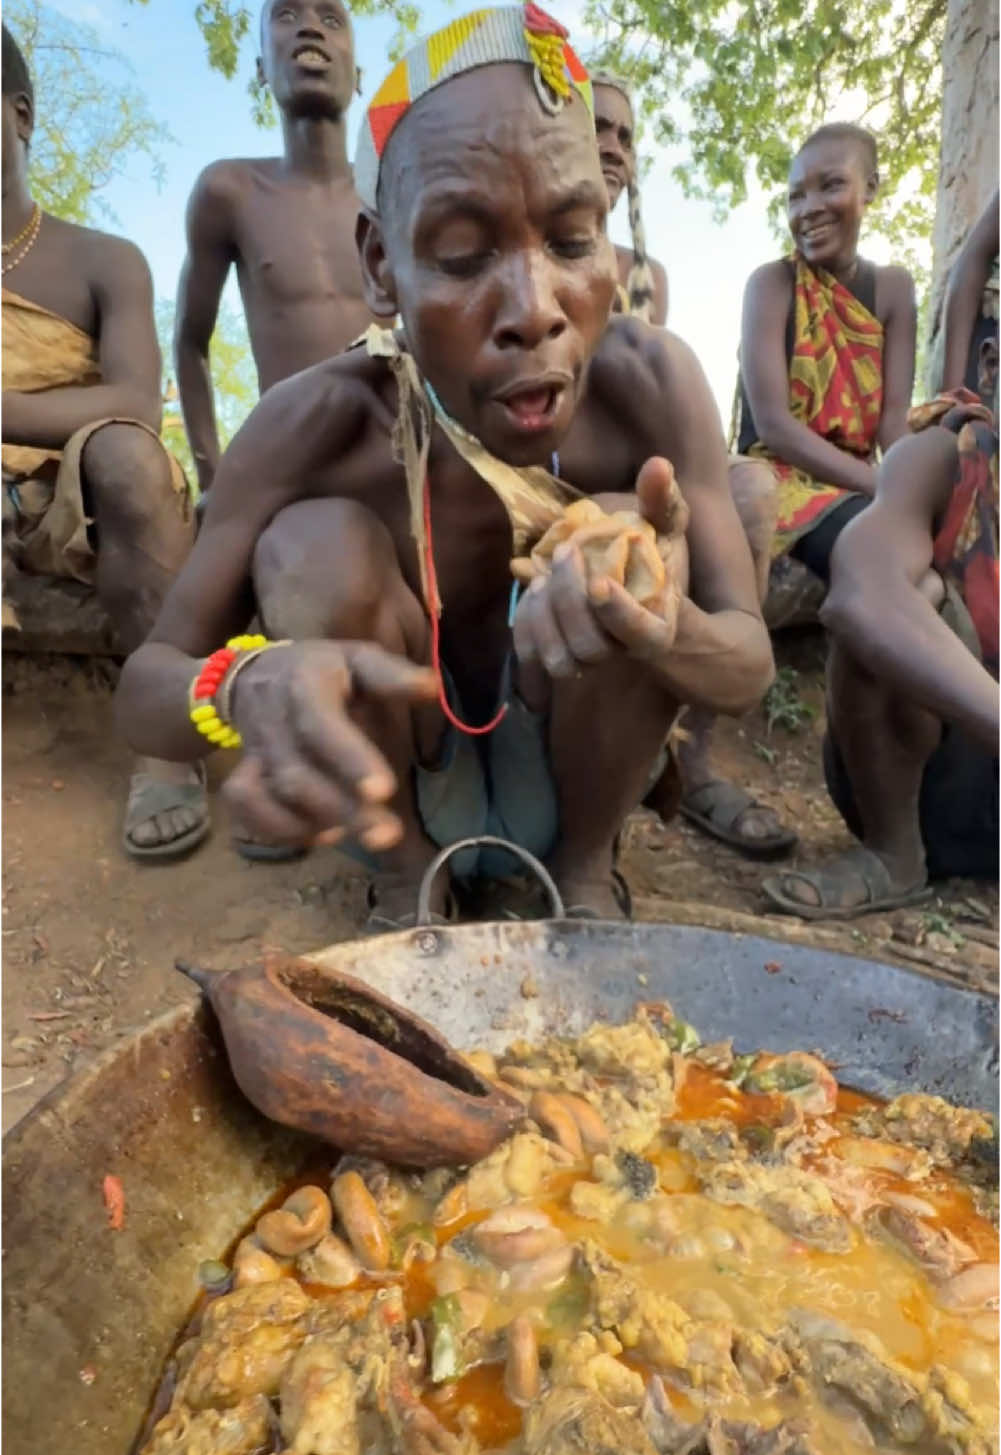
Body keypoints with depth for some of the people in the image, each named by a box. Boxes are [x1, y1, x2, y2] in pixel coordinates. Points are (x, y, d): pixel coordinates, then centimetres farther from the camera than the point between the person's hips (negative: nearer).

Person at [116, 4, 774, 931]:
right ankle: (402, 877, -2)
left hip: (567, 773, 1)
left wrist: (660, 625, -45)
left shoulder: (649, 385, -21)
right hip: (394, 788, 0)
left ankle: (585, 868, 0)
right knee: (318, 543, -26)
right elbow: (142, 685, -19)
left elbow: (751, 667, -20)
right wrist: (246, 686, -44)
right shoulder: (315, 427, -23)